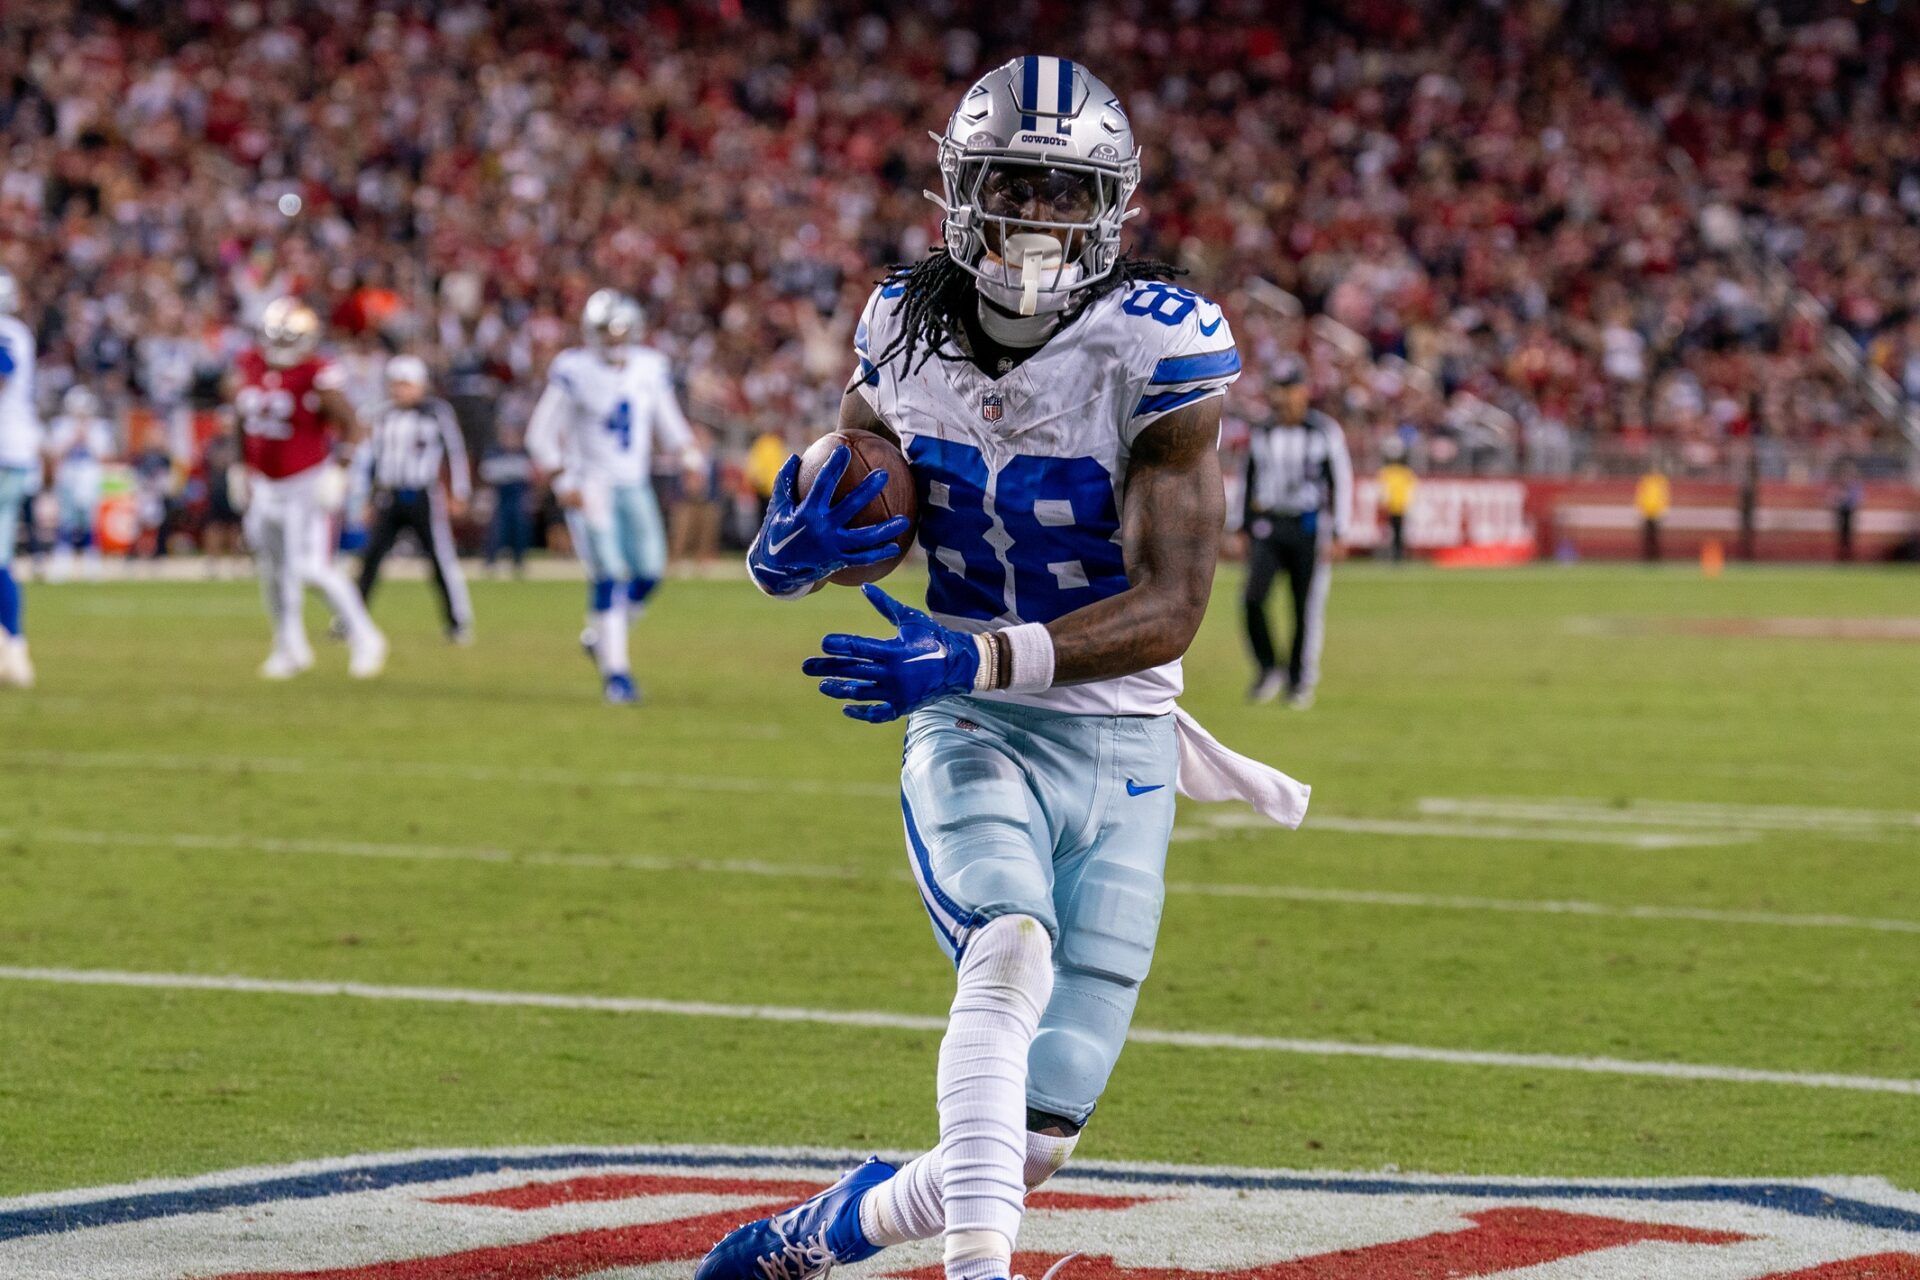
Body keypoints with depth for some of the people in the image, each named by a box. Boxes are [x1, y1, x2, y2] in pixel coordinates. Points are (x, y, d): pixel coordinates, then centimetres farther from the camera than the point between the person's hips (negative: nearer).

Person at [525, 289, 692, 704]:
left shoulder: (650, 368, 4)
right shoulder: (573, 371, -9)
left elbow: (670, 428, 13)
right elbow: (541, 435, -6)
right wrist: (563, 483, -16)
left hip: (634, 485, 5)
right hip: (589, 485, -5)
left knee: (648, 572, -4)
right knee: (609, 574, -15)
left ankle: (599, 635, 22)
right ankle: (615, 671, -10)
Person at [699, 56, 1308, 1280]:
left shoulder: (1159, 349, -16)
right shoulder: (908, 328, -2)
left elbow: (1170, 610, -22)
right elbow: (853, 495, 11)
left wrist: (978, 658, -35)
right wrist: (794, 552, -15)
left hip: (1119, 759, -1)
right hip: (972, 734, 1)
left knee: (1032, 1142, 0)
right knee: (1012, 950, -33)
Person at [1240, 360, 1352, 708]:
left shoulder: (1326, 432, -2)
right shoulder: (1260, 432, 9)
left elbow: (1341, 484, 0)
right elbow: (1249, 481, 18)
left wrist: (1335, 534, -5)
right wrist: (1246, 528, 13)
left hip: (1309, 527, -2)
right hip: (1267, 527, 3)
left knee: (1308, 607, -1)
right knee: (1253, 598, -15)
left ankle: (1301, 680, 11)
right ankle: (1268, 669, 0)